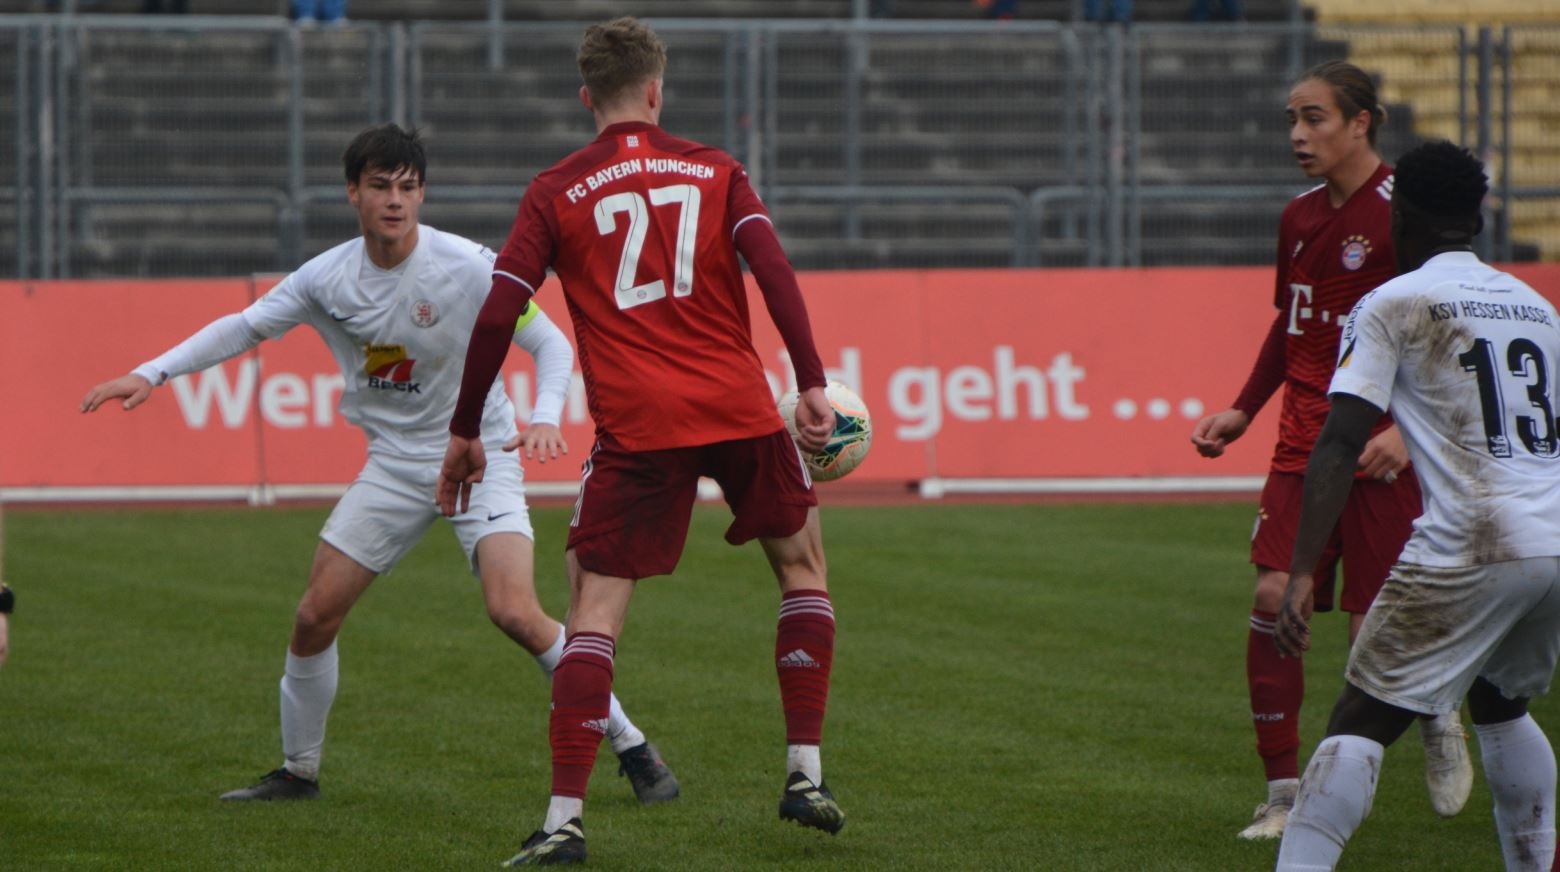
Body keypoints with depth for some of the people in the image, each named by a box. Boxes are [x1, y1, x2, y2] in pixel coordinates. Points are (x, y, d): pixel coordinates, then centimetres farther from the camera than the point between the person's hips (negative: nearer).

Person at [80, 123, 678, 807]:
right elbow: (244, 328, 9)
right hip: (394, 463, 5)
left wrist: (546, 417, -31)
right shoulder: (327, 278, -5)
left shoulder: (470, 268, -17)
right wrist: (151, 374, 0)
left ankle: (631, 747, -8)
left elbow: (550, 342, -12)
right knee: (315, 614, -1)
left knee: (514, 612, -22)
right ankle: (298, 771, 20)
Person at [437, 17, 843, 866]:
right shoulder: (714, 169, 10)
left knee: (594, 609, -1)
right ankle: (804, 775, 20)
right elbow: (773, 269, -5)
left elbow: (497, 315, 1)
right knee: (801, 564, 22)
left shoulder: (556, 192, 6)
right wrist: (811, 384, -7)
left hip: (635, 425, -1)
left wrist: (464, 432, 8)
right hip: (739, 406, 1)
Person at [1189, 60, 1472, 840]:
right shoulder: (1300, 217, 10)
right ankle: (1283, 790, -1)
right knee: (1273, 597, -8)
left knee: (1373, 629, -4)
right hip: (1304, 439, 6)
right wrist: (1243, 411, 15)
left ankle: (1438, 718, 29)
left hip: (1383, 450, -6)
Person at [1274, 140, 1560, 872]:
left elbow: (1338, 443, -9)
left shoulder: (1391, 306, 1)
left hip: (1470, 546, -6)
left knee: (1359, 723, -5)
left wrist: (1302, 574, -15)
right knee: (1500, 704, 29)